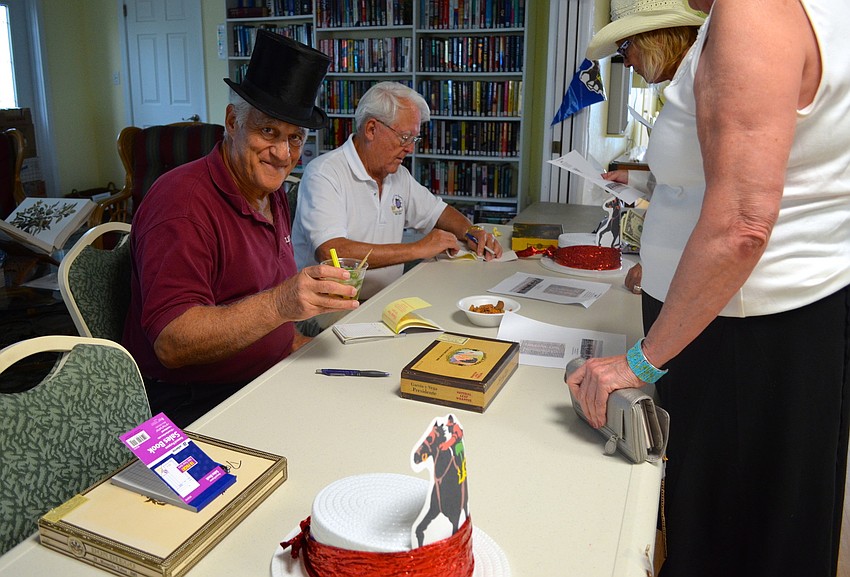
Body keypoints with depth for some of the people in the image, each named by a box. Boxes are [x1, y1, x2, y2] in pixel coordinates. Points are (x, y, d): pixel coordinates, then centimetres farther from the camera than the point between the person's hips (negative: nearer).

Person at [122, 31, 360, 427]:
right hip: (191, 405, -8)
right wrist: (280, 305, -35)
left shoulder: (271, 195, 12)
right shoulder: (182, 201, -16)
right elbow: (171, 342, -24)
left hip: (266, 381, 9)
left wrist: (299, 344, 4)